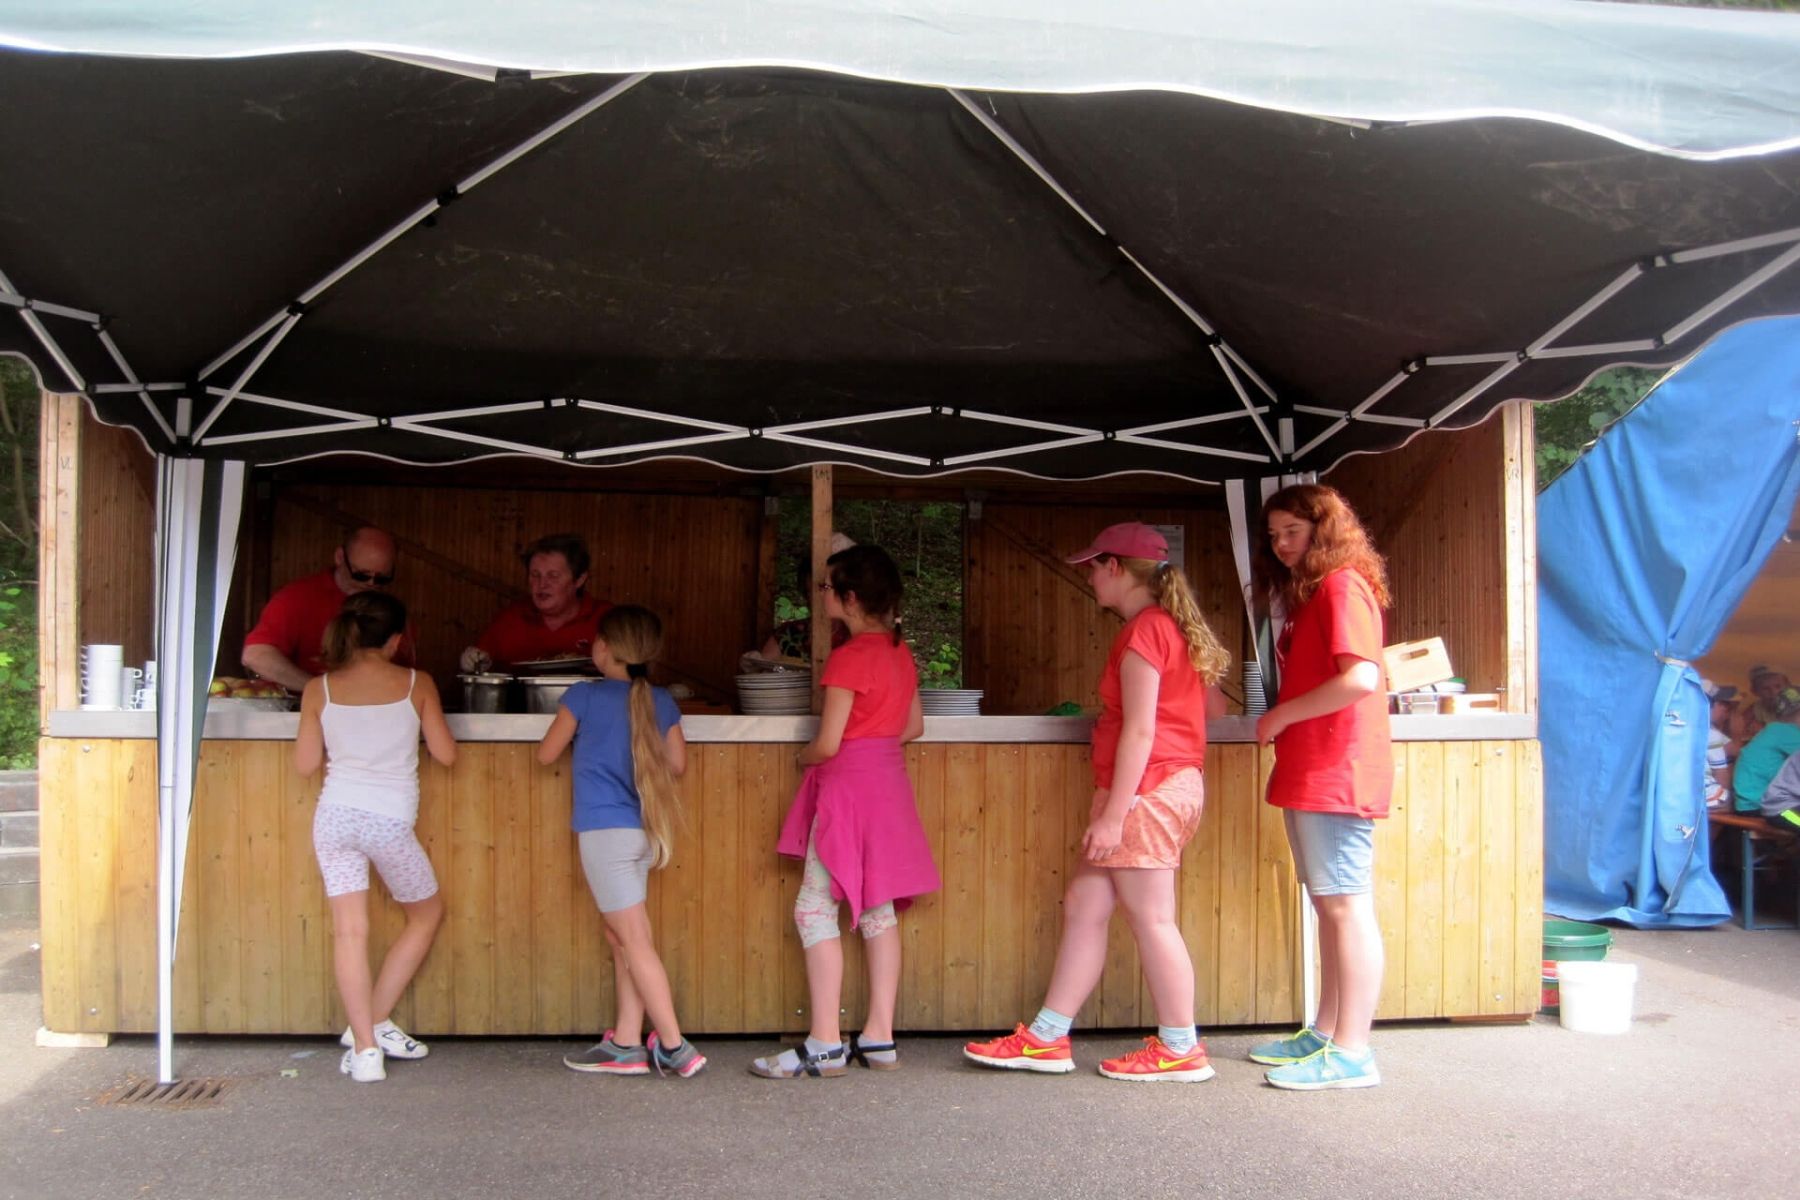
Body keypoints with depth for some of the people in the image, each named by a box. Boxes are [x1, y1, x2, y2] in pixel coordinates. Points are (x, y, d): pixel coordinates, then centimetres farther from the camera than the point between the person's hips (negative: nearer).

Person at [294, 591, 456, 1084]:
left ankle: (365, 1046, -1)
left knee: (349, 929, 4)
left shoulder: (320, 689, 5)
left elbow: (306, 763, 9)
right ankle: (375, 1023, 18)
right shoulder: (416, 684, 0)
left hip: (335, 816, 2)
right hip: (390, 821, -2)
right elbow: (446, 754, 4)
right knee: (427, 913, 19)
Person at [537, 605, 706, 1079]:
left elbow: (546, 754, 4)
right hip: (642, 831, 6)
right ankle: (625, 1043, 16)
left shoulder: (584, 697, -7)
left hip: (604, 829, -6)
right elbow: (677, 764, 13)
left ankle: (674, 1047, -6)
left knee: (634, 939, -5)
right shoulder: (661, 702, 6)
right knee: (622, 938, 14)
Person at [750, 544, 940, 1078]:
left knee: (815, 909, -4)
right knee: (878, 909, 10)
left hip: (849, 788, -9)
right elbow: (913, 725, 18)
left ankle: (825, 1045, -5)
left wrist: (804, 757, 2)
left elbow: (828, 744, -18)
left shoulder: (848, 657, -17)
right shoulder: (899, 651, 9)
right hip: (888, 782, 9)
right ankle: (879, 1039, 13)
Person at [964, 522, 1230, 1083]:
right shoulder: (1172, 626, 15)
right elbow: (1214, 705, 20)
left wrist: (1112, 815, -19)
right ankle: (1046, 1039, 14)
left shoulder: (1142, 631, -14)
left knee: (1150, 919, -2)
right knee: (1083, 906, 10)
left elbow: (1139, 731, -19)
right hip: (1168, 784, 10)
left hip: (1148, 790, -10)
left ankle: (1180, 1050, 9)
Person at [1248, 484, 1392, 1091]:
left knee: (1347, 907, -9)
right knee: (1331, 906, 14)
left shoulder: (1342, 585, -10)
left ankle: (1351, 1053, -7)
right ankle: (1324, 1034, 21)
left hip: (1335, 772, -11)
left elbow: (1360, 678, -22)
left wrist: (1281, 715, -14)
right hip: (1310, 774, 11)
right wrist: (1282, 720, 7)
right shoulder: (1310, 593, 21)